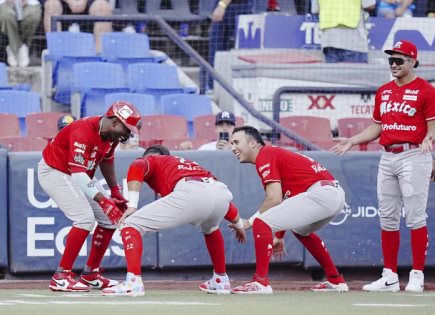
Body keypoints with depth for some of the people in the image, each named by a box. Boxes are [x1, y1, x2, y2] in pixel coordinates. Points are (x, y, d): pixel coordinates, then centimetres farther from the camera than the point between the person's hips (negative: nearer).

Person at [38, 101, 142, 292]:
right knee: (85, 218, -25)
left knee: (110, 218, 3)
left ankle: (91, 275, 12)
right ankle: (61, 277, -21)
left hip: (80, 174, 9)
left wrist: (115, 192, 14)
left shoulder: (111, 134, -6)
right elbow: (78, 175, -41)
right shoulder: (83, 133, -33)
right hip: (54, 172, -9)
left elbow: (106, 160, 15)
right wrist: (103, 201, -48)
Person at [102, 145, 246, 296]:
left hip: (190, 194, -6)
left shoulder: (151, 160, 28)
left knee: (131, 225, 3)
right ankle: (221, 281, 44)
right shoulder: (191, 164, 42)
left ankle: (133, 283, -13)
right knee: (210, 228, 43)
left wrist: (132, 206, -3)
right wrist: (238, 224, 54)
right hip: (222, 192, 6)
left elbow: (137, 168, 3)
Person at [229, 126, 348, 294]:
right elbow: (283, 200, 29)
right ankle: (335, 280, 38)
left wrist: (249, 222, -3)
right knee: (300, 229, 37)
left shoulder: (265, 156, -4)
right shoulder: (274, 153, 25)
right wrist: (279, 237, 32)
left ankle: (261, 282, -14)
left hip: (320, 193, -11)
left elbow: (274, 199, -13)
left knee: (261, 222, -12)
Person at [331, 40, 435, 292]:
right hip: (388, 158, 7)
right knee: (387, 218, 7)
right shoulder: (383, 91, 16)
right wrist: (352, 141, 11)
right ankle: (390, 276, 12)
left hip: (414, 156, -7)